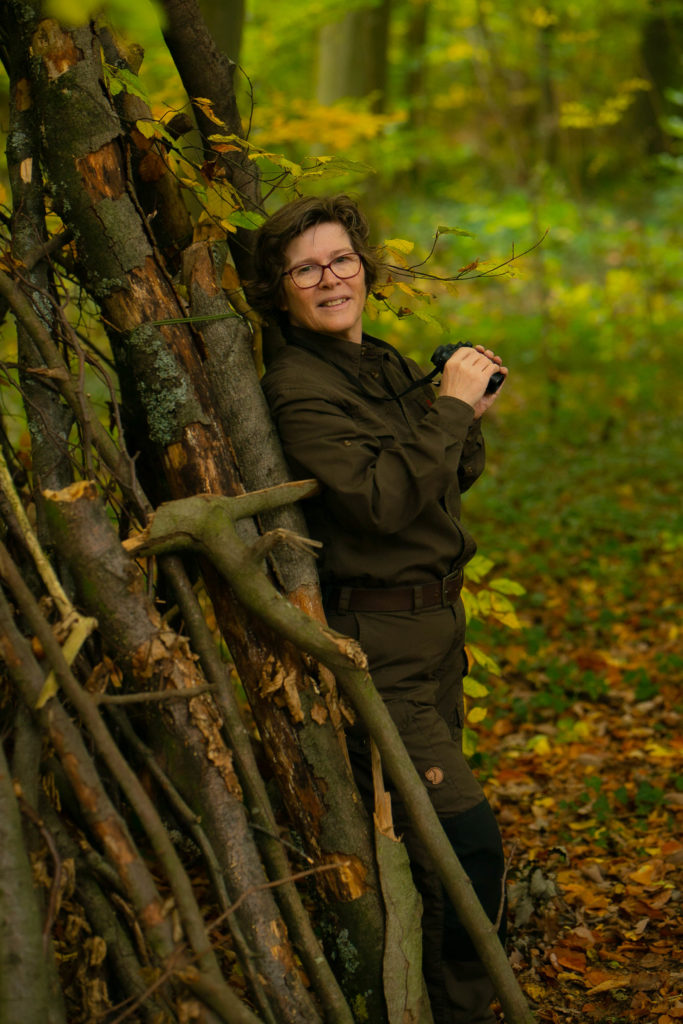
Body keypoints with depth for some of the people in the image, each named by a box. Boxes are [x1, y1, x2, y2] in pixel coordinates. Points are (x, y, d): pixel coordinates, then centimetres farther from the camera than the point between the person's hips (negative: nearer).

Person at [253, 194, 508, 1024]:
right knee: (465, 838, -12)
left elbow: (451, 482, 19)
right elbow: (382, 499, -27)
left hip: (435, 622, 9)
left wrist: (469, 415, 2)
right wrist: (449, 409, -18)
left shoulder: (385, 364, 11)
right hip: (375, 642, -8)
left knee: (424, 834, 18)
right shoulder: (297, 386, -15)